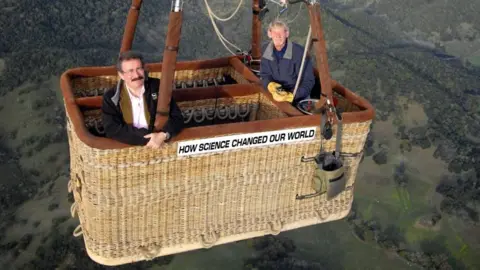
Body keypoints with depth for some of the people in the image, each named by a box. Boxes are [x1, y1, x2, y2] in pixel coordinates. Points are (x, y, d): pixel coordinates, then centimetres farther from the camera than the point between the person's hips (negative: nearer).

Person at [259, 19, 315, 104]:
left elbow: (308, 81, -17)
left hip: (299, 97, -4)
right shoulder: (268, 51, -3)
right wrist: (270, 84, -17)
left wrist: (292, 95, -30)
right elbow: (264, 75, 7)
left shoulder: (299, 52, -20)